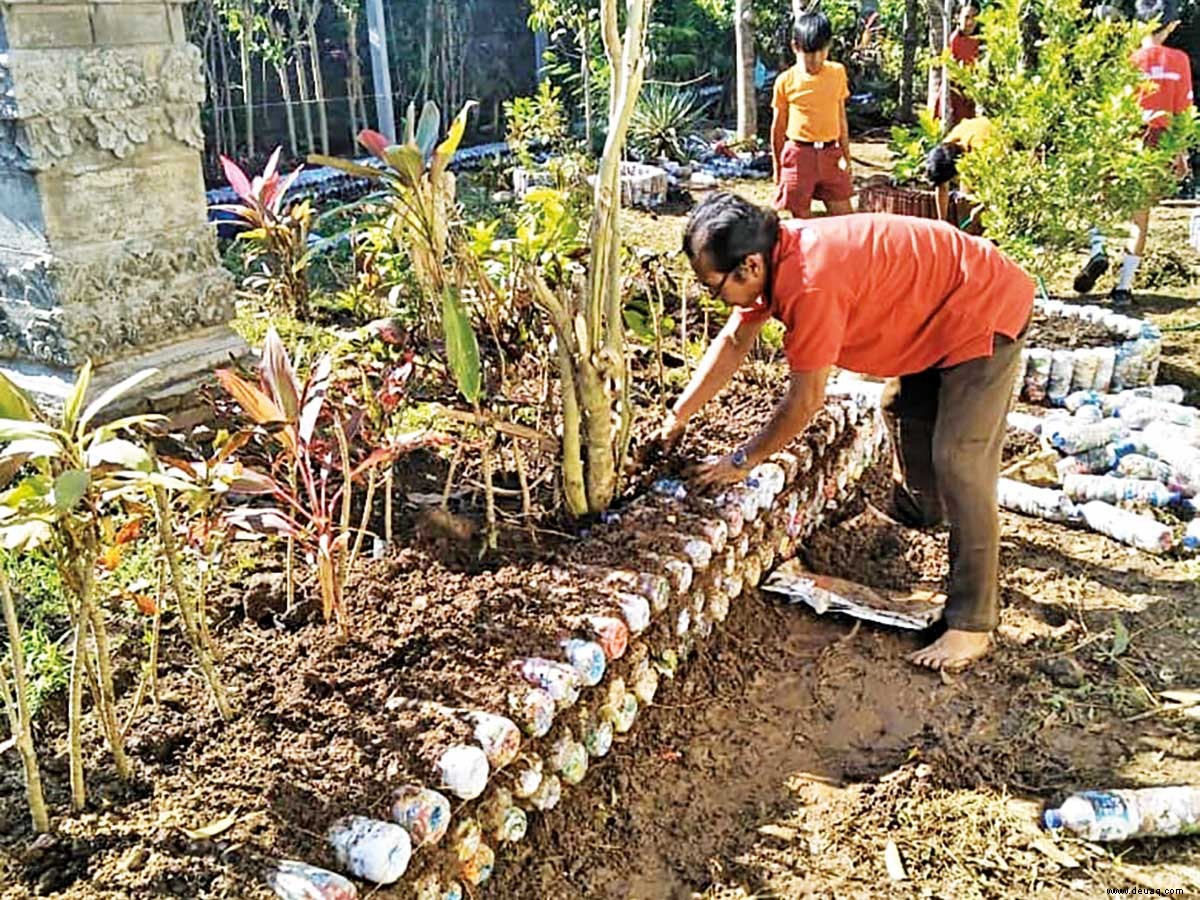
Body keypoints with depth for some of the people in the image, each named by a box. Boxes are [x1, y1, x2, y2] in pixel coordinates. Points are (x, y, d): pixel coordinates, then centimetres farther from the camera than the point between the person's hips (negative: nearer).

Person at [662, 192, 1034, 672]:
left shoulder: (810, 282, -34)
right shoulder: (773, 254, -6)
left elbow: (805, 401, -26)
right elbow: (734, 341, 7)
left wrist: (741, 461, -14)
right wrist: (678, 415, 6)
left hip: (986, 310, -10)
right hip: (939, 310, 10)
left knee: (958, 460, -15)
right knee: (905, 411, 28)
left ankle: (971, 625, -8)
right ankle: (919, 509, 55)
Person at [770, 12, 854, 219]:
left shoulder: (838, 73, 5)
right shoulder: (786, 81, -3)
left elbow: (841, 117, 12)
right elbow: (778, 126, 4)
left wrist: (846, 156, 12)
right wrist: (777, 167, 8)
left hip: (830, 155, 3)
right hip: (799, 155, -3)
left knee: (844, 216, 4)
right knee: (801, 218, 4)